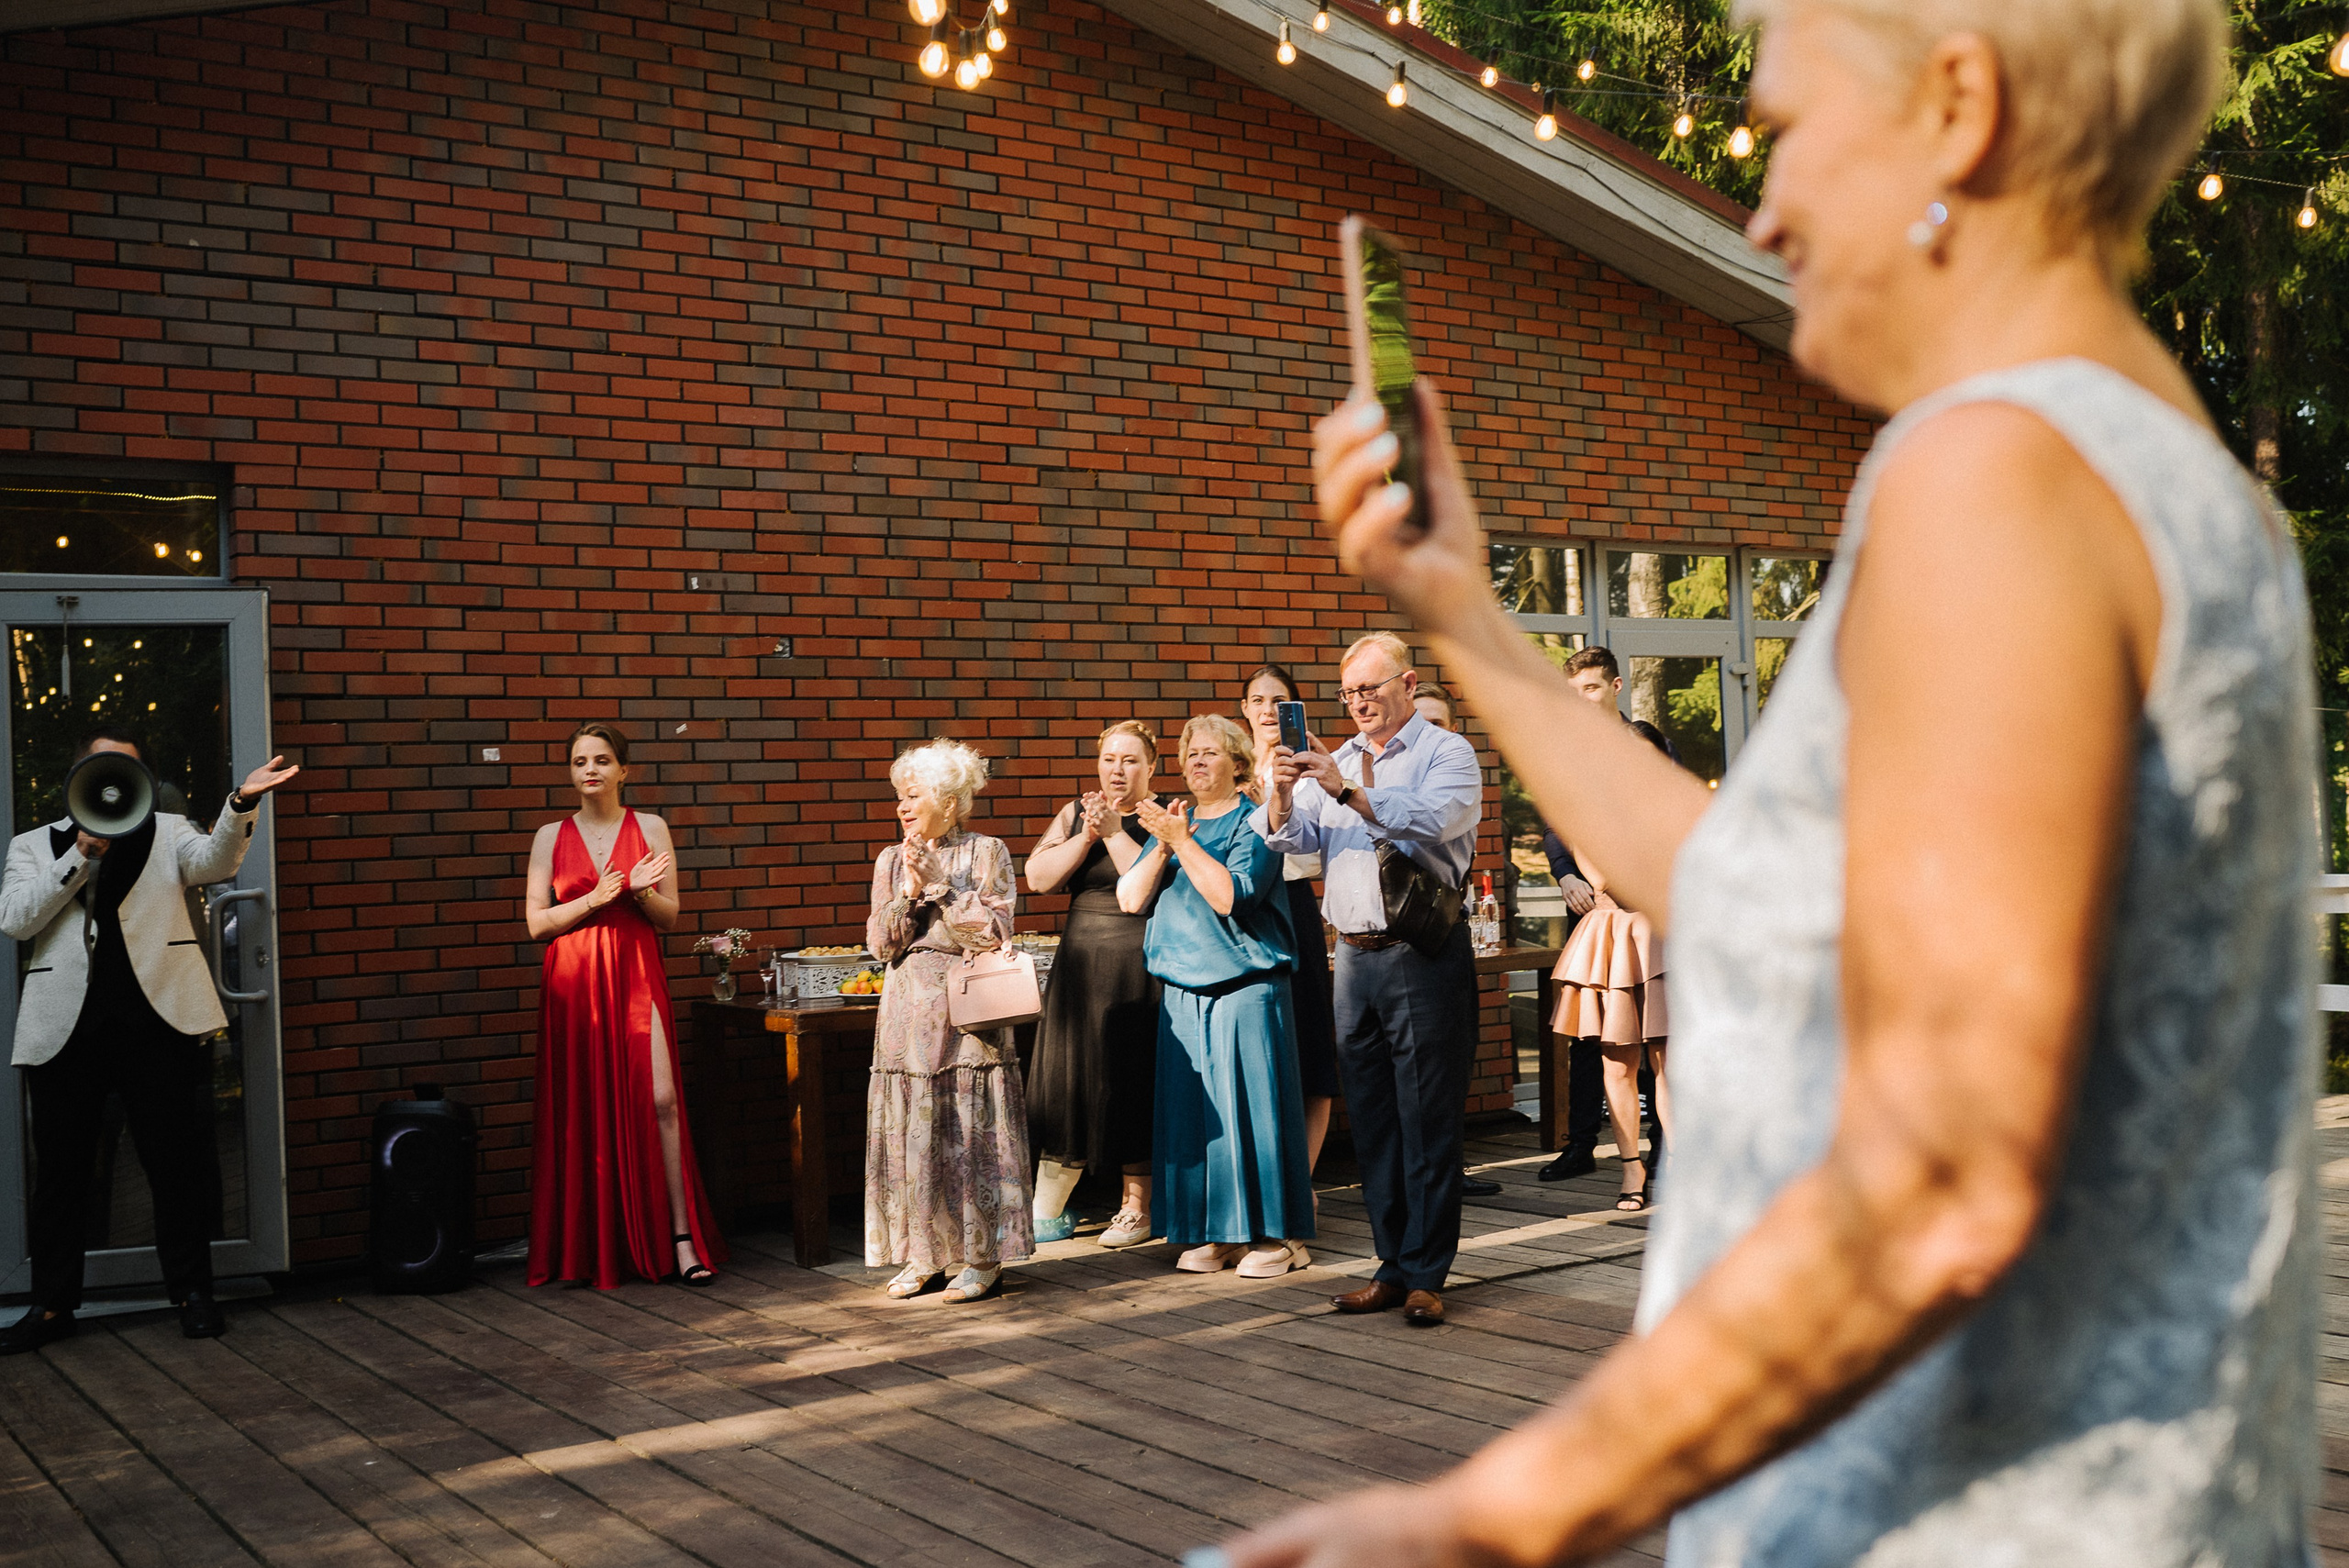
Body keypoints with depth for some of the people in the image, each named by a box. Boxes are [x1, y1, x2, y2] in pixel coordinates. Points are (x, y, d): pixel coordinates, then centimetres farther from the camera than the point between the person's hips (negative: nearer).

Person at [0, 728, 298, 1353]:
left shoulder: (168, 833, 14)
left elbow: (215, 861, -8)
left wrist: (241, 802, -28)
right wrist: (81, 855, -6)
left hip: (155, 1018, -1)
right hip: (64, 1026, 1)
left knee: (177, 1161, 2)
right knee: (59, 1168, 7)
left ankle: (192, 1291, 13)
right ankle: (52, 1305, 17)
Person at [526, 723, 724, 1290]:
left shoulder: (650, 828, 8)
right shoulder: (551, 836, 9)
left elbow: (669, 918, 7)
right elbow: (536, 923, 3)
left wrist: (640, 891, -14)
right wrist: (594, 899, -11)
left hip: (637, 976, -1)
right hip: (573, 982, 1)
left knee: (659, 1099, -12)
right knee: (583, 1110, 0)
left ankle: (682, 1240, -8)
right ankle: (591, 1250, 9)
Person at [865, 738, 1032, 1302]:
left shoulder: (987, 854, 1)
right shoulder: (891, 861, 12)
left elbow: (994, 932, -9)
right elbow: (880, 943, 6)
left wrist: (941, 884, -12)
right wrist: (910, 893, -8)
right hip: (908, 1013, 4)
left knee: (972, 1134, -4)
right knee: (910, 1134, 3)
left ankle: (982, 1256, 5)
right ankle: (920, 1255, 12)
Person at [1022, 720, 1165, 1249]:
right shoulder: (1074, 813, 11)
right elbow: (1039, 877, -2)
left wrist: (1114, 830, -15)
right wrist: (1088, 834, -11)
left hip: (1141, 965, -4)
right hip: (1080, 959, 4)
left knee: (1132, 1081, 0)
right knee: (1066, 1076, 5)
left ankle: (1135, 1207, 13)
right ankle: (1047, 1212, 13)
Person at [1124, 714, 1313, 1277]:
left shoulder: (1253, 823, -2)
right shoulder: (1172, 820, 16)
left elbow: (1231, 896, -17)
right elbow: (1130, 898, 8)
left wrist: (1182, 841, -16)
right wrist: (1163, 845, -6)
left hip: (1245, 987, -5)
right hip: (1183, 988, 5)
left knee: (1251, 1104, -4)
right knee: (1191, 1108, 4)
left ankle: (1275, 1233, 4)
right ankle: (1212, 1233, 12)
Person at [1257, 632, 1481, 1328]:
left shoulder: (1446, 753, 0)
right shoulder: (1335, 762, 16)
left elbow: (1431, 821, -19)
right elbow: (1289, 838, 6)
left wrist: (1347, 790, -27)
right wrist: (1283, 792, -14)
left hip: (1424, 956, -6)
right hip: (1355, 956, 6)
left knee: (1427, 1122, -3)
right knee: (1372, 1122, 9)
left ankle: (1425, 1275, 3)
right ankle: (1392, 1265, 17)